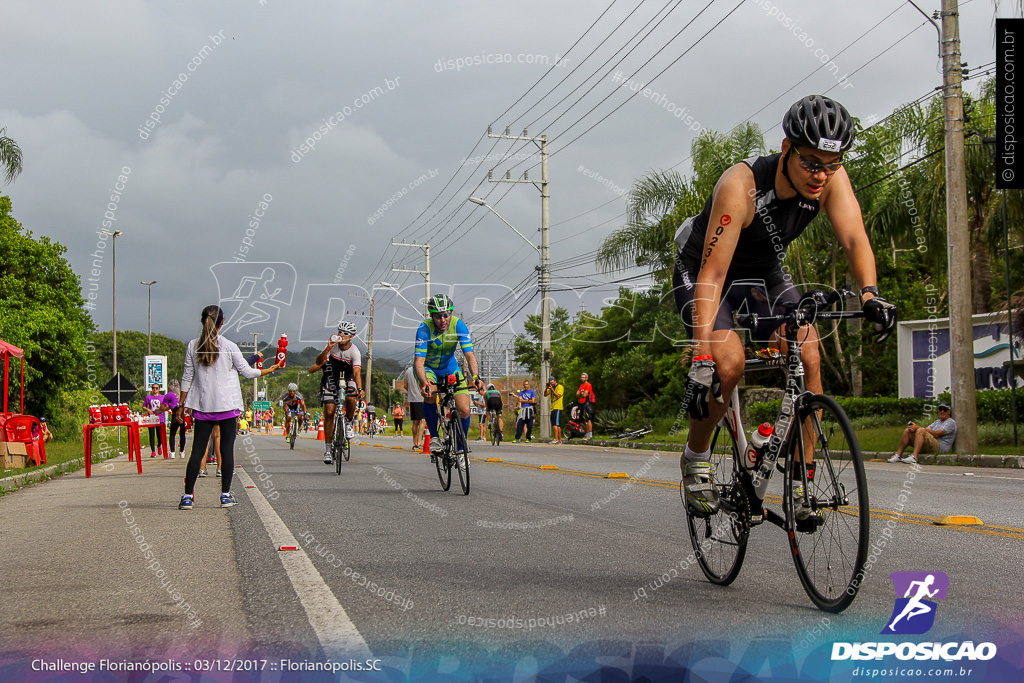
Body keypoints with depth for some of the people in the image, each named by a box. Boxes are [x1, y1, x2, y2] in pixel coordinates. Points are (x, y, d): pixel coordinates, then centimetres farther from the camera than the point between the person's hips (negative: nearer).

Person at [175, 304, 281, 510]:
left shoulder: (193, 346, 1)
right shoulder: (229, 346, -5)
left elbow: (187, 377, 5)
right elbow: (246, 372, 3)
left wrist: (182, 404, 12)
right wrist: (270, 370, 18)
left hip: (203, 405, 2)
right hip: (227, 405, -2)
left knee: (198, 449, 3)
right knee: (227, 449, 3)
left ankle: (188, 496, -1)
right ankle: (226, 495, 4)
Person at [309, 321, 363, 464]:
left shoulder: (355, 351, -19)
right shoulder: (332, 346, -14)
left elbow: (357, 372, -30)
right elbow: (318, 363, -22)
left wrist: (359, 388, -47)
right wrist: (327, 349, -38)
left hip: (347, 379, -1)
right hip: (331, 379, 1)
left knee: (351, 399, -33)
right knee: (329, 412, -10)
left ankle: (348, 424, -2)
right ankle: (328, 448, -4)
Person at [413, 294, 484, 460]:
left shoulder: (458, 325, -23)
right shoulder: (424, 328, -28)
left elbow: (469, 354, -28)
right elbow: (419, 361, -35)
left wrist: (475, 376, -46)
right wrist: (424, 383, -53)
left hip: (449, 367, 2)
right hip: (427, 367, -2)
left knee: (464, 410, -12)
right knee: (430, 394, -35)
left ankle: (461, 448, 10)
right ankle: (434, 438, -17)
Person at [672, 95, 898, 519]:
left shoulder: (830, 177, -21)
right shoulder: (741, 185, -36)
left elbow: (854, 239, -29)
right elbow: (712, 275, -39)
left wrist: (870, 293, -51)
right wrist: (701, 359, -46)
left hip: (764, 274, 5)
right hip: (700, 275, -4)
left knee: (808, 355, -19)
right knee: (728, 363, -28)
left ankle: (802, 477, -9)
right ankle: (696, 458, -2)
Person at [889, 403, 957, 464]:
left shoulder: (951, 422, 1)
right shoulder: (937, 422, 29)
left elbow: (936, 434, -13)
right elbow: (927, 429, 13)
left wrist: (918, 428, -14)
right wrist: (914, 428, -10)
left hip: (940, 448, -8)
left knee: (920, 431, -31)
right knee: (907, 431, -2)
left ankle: (914, 457, -45)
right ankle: (898, 455, -11)